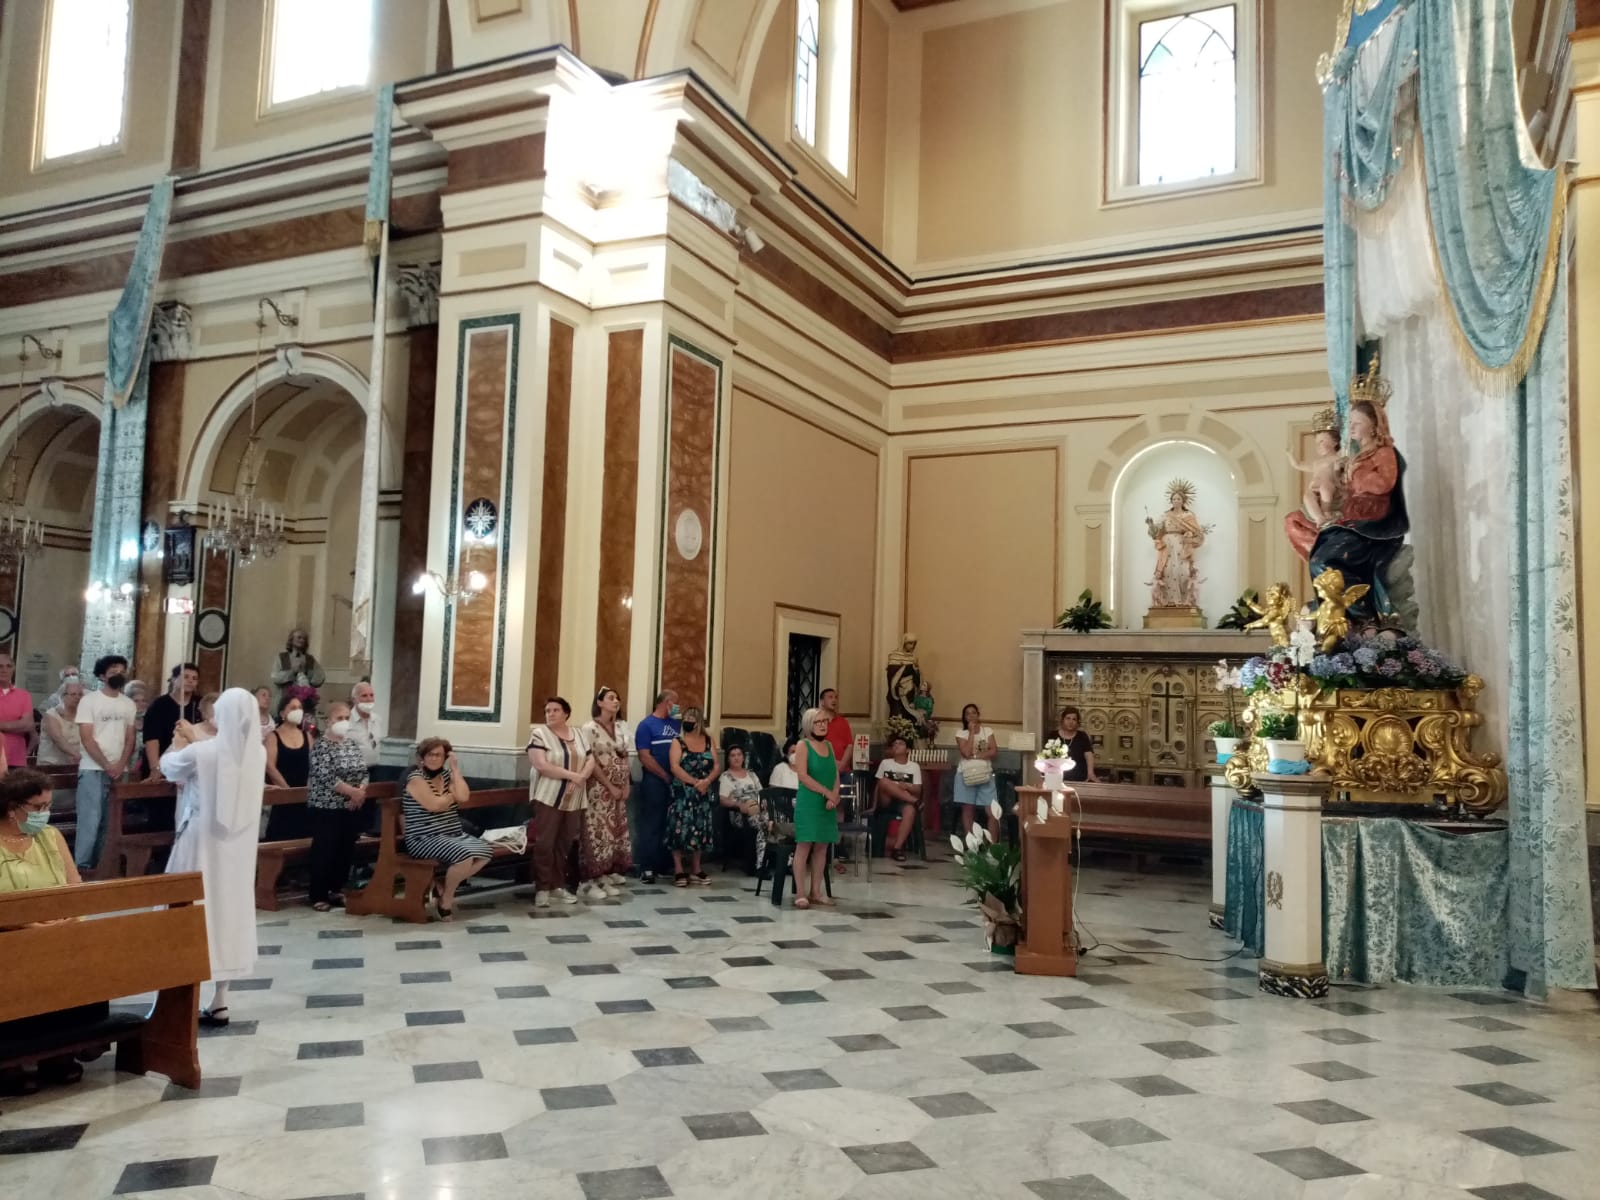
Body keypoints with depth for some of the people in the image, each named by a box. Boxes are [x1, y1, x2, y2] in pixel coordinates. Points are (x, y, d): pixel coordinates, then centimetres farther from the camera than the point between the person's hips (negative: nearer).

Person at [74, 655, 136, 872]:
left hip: (119, 771, 4)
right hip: (93, 770, -4)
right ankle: (82, 865, -2)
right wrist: (107, 766, -12)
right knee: (90, 820, -8)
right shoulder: (89, 700, -2)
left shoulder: (129, 704, 11)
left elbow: (130, 739, 10)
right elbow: (86, 738, -8)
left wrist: (120, 766, -6)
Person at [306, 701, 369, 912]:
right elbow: (327, 777, -19)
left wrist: (362, 791, -9)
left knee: (346, 850, 10)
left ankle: (337, 890, 22)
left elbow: (364, 772, 10)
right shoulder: (322, 746, -10)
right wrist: (353, 792, -18)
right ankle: (319, 895, 7)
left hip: (352, 808, 6)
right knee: (324, 852, -2)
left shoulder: (354, 744, 11)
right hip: (326, 808, -6)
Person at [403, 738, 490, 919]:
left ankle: (444, 888, 1)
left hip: (454, 835, 8)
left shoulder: (446, 775, 13)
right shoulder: (416, 778, -7)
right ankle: (446, 898, -5)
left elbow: (463, 797, -5)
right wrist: (453, 795, 0)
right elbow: (434, 805, -19)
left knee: (485, 853, -12)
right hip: (425, 839, -8)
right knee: (464, 855, -30)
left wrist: (455, 768, -3)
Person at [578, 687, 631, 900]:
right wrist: (610, 787, -13)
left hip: (619, 789, 7)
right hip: (599, 788, -6)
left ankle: (605, 877, 15)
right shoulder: (590, 727, -9)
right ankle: (588, 880, -1)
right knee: (596, 832, -7)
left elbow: (625, 758, 13)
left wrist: (626, 785, 1)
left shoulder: (621, 727, 10)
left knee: (615, 832, 7)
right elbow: (591, 762, -12)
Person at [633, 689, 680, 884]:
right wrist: (666, 777, -11)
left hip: (676, 781, 5)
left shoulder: (676, 724, 12)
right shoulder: (647, 725, -3)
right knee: (651, 825, -2)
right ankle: (647, 868, 1)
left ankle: (666, 864, 18)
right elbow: (645, 757, -10)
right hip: (655, 781, -5)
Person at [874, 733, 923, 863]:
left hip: (905, 801, 0)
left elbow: (918, 790, 4)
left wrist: (906, 786, -17)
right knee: (884, 781, -32)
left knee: (910, 810, -38)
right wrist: (874, 806, 2)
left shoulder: (914, 767, 9)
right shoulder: (885, 763, 11)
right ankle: (915, 801, -24)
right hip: (887, 801, 0)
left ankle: (897, 847, -33)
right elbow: (878, 785, 9)